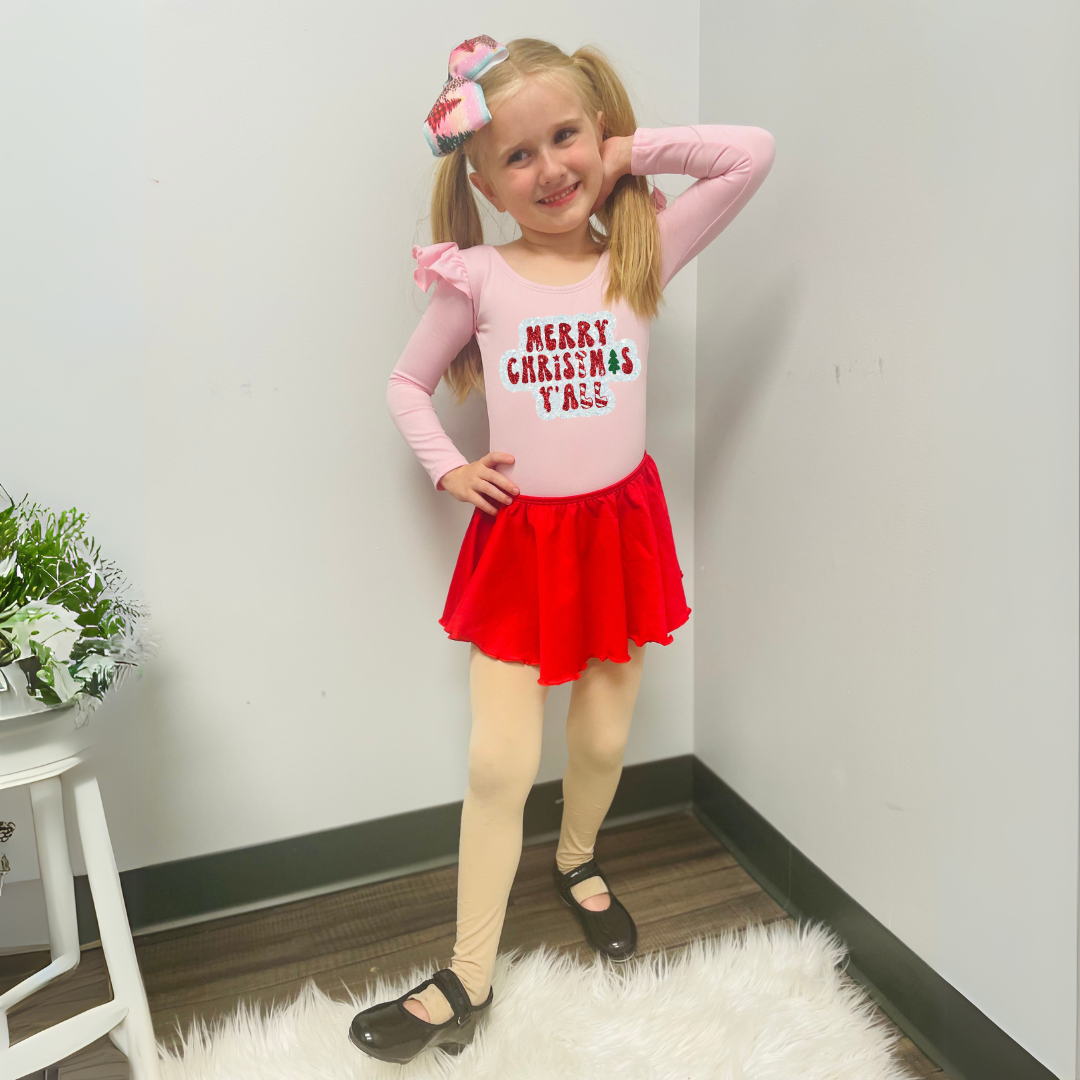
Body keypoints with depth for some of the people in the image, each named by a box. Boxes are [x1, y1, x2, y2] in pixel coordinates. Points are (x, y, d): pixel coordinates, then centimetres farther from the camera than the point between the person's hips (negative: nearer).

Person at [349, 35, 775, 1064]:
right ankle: (469, 980, 15)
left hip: (620, 525, 2)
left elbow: (751, 153, -9)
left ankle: (577, 861, 47)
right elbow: (407, 381, 9)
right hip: (518, 533, -1)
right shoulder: (478, 278, -4)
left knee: (602, 739, 14)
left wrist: (631, 152, -5)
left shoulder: (641, 254, -2)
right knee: (499, 762, -1)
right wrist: (447, 469, -3)